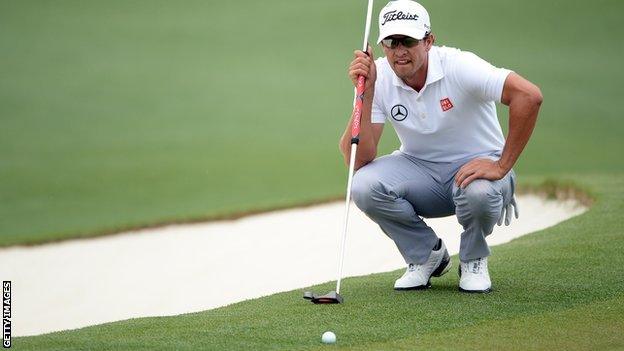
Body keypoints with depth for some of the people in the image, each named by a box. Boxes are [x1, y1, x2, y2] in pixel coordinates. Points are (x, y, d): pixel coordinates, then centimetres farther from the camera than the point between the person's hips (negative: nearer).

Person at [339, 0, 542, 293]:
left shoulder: (458, 66, -23)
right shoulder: (379, 77, -12)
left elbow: (529, 95, -34)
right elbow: (358, 160, -18)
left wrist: (501, 167, -32)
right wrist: (366, 93, -28)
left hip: (475, 167, -3)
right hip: (418, 168, 3)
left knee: (478, 192, -38)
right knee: (364, 185, -25)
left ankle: (473, 259, -2)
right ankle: (426, 255, 2)